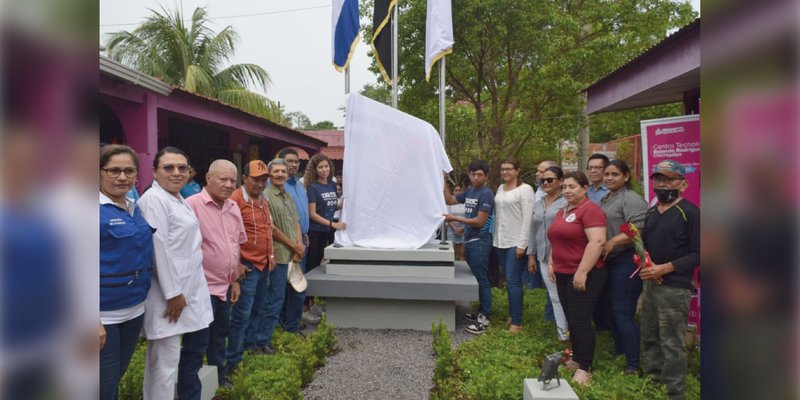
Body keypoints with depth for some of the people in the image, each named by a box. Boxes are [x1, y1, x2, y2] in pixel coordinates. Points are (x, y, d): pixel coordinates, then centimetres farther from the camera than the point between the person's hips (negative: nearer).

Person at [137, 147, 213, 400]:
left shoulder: (179, 200, 14)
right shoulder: (153, 199, -14)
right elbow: (159, 248, -19)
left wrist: (186, 288, 21)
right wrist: (173, 293, -18)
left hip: (193, 286, 10)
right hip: (170, 291, -10)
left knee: (197, 343, 19)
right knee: (166, 359, -1)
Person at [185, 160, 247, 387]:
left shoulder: (233, 207, 7)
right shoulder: (192, 205, -17)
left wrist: (235, 280, 15)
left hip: (225, 286, 8)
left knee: (220, 336, 21)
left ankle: (219, 380, 37)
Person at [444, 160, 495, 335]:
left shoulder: (486, 193, -13)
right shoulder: (469, 191, 11)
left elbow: (479, 222, -18)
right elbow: (449, 200, 19)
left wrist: (454, 218, -16)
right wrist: (444, 181, 8)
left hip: (480, 242, -8)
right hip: (469, 241, 8)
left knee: (482, 280, -4)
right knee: (477, 279, 15)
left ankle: (484, 319, 1)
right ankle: (481, 312, 26)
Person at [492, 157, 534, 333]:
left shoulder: (525, 189, -9)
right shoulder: (500, 188, 13)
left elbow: (527, 219, -14)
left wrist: (522, 244, -17)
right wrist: (495, 238, 12)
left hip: (516, 243, -6)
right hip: (501, 241, 7)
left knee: (513, 280, -7)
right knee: (509, 280, 13)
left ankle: (517, 322, 0)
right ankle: (512, 315, 23)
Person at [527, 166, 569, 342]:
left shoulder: (567, 202, -6)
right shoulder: (538, 204, 16)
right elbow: (533, 231, 19)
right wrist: (531, 255, 17)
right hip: (544, 257, 6)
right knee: (554, 295, 9)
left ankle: (569, 331, 10)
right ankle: (562, 332, 18)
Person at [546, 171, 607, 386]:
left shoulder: (590, 209, -14)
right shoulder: (562, 211, 14)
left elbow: (597, 242, -23)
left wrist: (582, 272, -25)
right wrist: (551, 263, 13)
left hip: (583, 276, -8)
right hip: (563, 274, 9)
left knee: (580, 321, -4)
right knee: (571, 320, 15)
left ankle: (585, 368, 8)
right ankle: (576, 359, 28)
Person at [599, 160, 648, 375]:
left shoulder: (631, 199, -14)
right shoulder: (606, 198, 15)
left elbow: (639, 229, -26)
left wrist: (613, 242, -25)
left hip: (626, 262, -9)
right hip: (609, 261, 10)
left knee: (623, 312, -6)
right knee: (613, 309, 18)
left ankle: (633, 364, 6)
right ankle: (618, 351, 34)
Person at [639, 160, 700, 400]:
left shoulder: (690, 212, -9)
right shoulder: (652, 212, 14)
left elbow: (697, 254, -13)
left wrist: (664, 268, -19)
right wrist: (643, 265, -1)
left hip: (674, 288, -7)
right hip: (650, 284, 7)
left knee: (672, 344, 0)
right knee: (649, 337, 16)